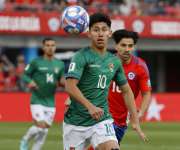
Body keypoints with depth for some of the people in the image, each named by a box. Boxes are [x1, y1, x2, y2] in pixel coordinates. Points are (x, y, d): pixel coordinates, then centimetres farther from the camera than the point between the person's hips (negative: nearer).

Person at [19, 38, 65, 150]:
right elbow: (25, 75, 2)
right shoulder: (36, 62, -4)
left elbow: (61, 80, 16)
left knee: (44, 132, 5)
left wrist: (63, 82, -7)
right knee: (40, 126, -17)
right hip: (37, 100, -4)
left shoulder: (60, 64, 7)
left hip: (50, 102, 4)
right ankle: (25, 141, 11)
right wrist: (30, 81, -19)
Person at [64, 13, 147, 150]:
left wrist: (135, 121, 15)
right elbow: (70, 86, -21)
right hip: (76, 122, -3)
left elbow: (126, 91, 20)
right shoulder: (82, 56, -9)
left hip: (102, 120, 3)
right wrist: (90, 106, -34)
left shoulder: (114, 61, 9)